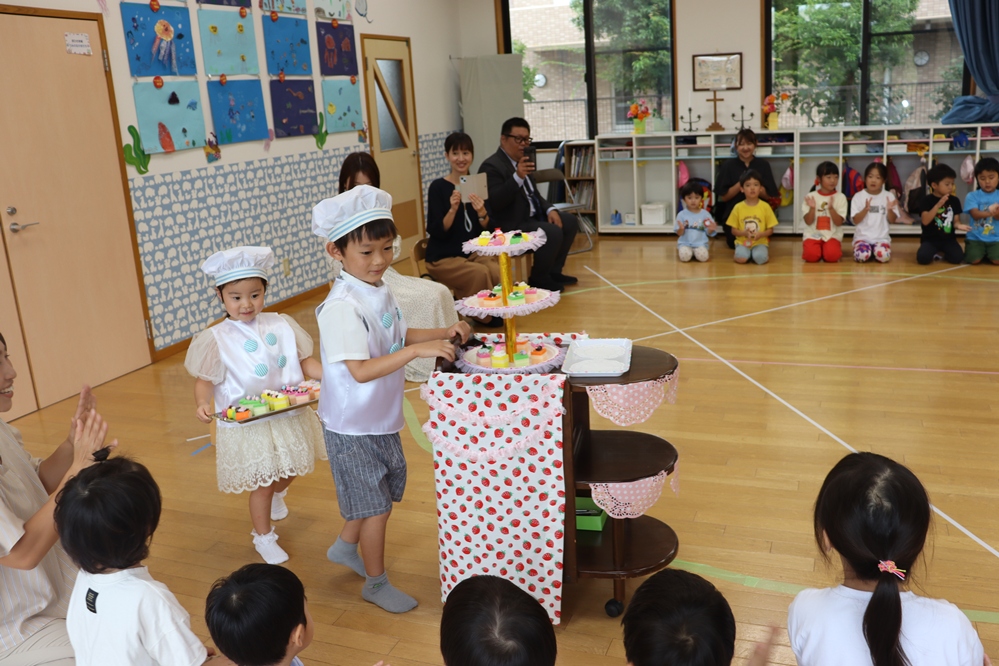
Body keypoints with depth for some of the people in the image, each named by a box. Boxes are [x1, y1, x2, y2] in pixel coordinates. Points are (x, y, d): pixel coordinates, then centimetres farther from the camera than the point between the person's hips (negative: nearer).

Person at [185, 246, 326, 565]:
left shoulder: (281, 325, -3)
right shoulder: (217, 339, -12)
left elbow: (305, 361, 1)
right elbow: (204, 381, -11)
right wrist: (203, 404, -31)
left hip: (288, 418, 4)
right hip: (247, 426, -4)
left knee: (288, 471, 23)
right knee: (261, 484, 8)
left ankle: (277, 495, 60)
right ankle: (264, 537, 33)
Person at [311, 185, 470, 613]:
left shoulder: (379, 290, 1)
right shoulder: (341, 307, -27)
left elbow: (397, 336, 15)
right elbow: (361, 370, -33)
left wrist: (442, 334, 1)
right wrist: (418, 350, -39)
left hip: (382, 419, 8)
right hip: (353, 427, -8)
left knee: (381, 492, 24)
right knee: (377, 507, 6)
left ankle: (346, 548, 49)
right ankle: (376, 584, 28)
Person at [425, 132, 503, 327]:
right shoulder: (438, 187, -6)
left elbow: (488, 230, 1)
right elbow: (436, 232, -12)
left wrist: (482, 212, -19)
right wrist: (452, 209, -28)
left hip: (474, 252, 4)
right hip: (444, 258, -3)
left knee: (500, 272, -26)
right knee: (481, 273, -29)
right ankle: (482, 316, -3)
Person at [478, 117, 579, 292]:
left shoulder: (524, 160, 13)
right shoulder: (491, 166, -17)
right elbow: (495, 203, -29)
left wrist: (549, 210, 1)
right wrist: (517, 177, -38)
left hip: (531, 217, 10)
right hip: (510, 225, -10)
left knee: (570, 222, 8)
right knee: (553, 232, -25)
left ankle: (553, 271, 15)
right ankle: (538, 279, -6)